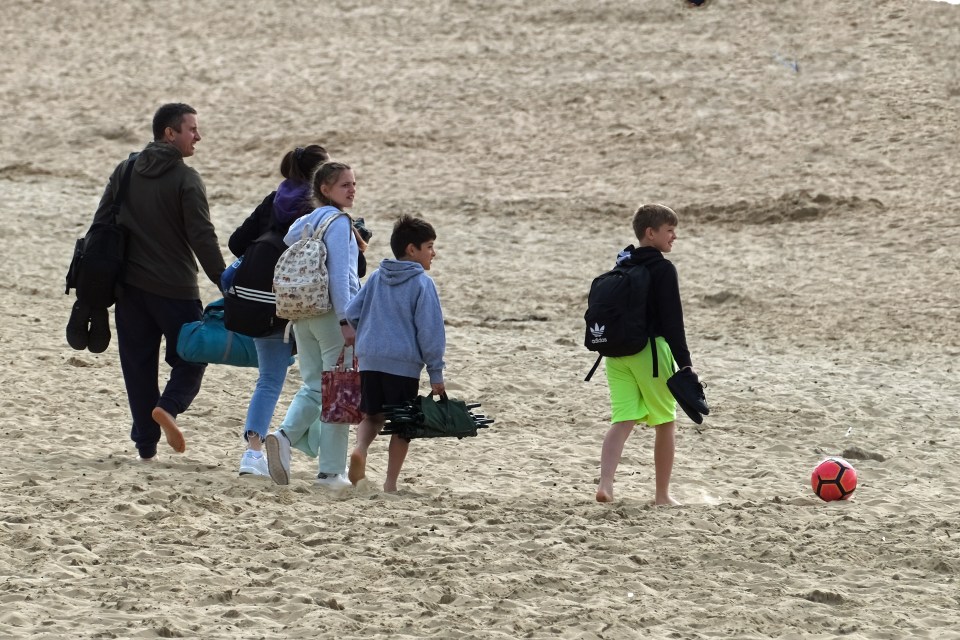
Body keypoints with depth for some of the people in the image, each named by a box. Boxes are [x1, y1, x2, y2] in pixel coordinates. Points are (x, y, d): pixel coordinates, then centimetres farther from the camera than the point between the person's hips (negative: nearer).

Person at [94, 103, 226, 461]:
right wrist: (225, 283, -11)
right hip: (175, 289, -5)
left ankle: (146, 446, 7)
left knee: (138, 364, 9)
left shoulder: (125, 172, 7)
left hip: (129, 285, 5)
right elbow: (202, 238, -15)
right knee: (191, 356, 9)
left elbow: (101, 224, 8)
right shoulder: (185, 179, -10)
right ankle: (169, 406, -17)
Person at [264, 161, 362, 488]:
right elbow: (339, 273, -16)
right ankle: (330, 471, 3)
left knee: (313, 387, 14)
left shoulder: (303, 223, 13)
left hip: (303, 314, 7)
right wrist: (346, 321, -19)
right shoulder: (338, 222, -10)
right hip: (333, 313, -7)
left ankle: (285, 435, -13)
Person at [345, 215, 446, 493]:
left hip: (370, 359, 5)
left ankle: (360, 449, -13)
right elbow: (430, 331, -10)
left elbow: (351, 312, 10)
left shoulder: (376, 278, 9)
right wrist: (436, 373, -6)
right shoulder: (422, 284, -8)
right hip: (404, 363, -5)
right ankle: (391, 483, 8)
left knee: (372, 415, 17)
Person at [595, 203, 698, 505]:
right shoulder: (662, 269, -11)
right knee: (665, 423, 9)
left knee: (623, 422, 0)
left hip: (616, 353, 6)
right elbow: (672, 321, -15)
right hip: (650, 350, -6)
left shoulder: (621, 266, 13)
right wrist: (685, 364, -15)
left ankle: (605, 483, -21)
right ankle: (662, 495, 14)